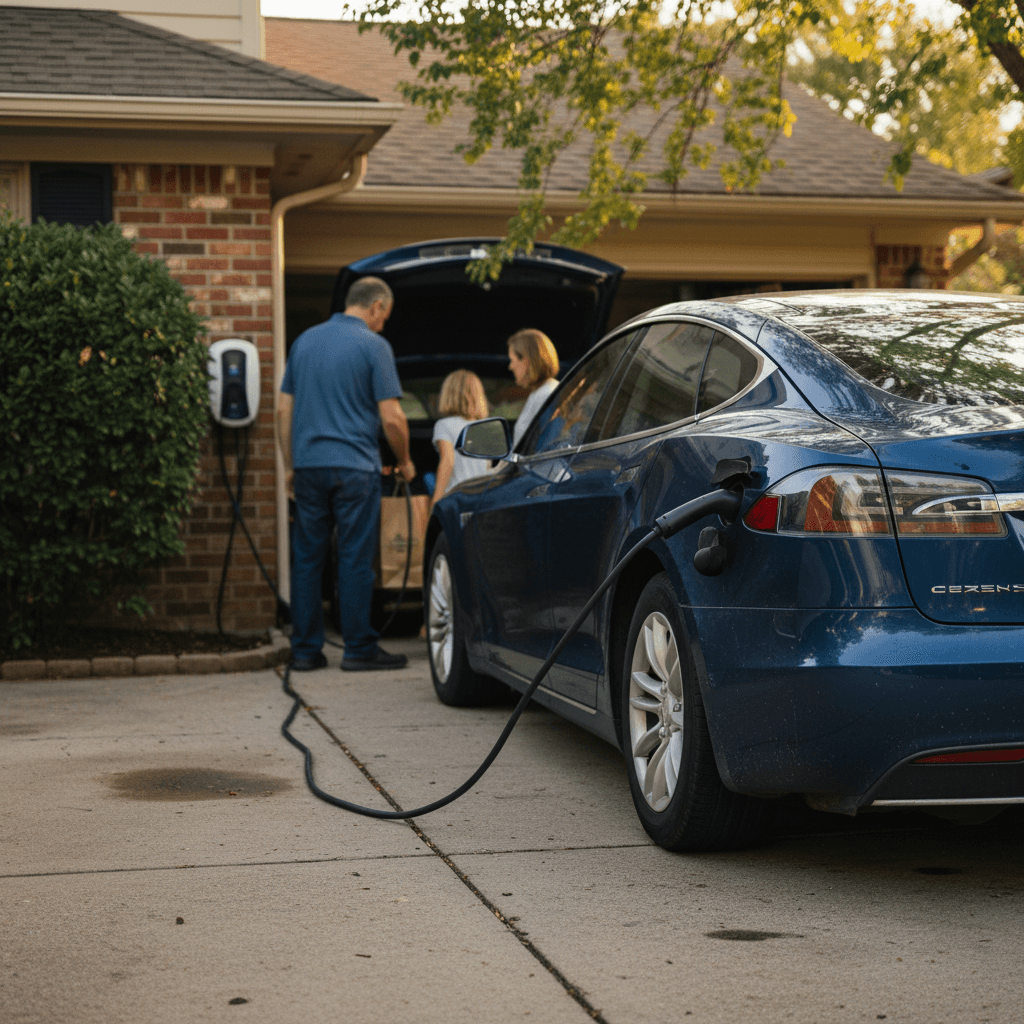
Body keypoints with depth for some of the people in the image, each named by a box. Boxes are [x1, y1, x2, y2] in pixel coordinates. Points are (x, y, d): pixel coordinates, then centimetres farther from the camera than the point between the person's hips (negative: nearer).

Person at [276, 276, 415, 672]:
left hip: (308, 465, 5)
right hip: (354, 466, -5)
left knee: (307, 558, 8)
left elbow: (283, 409, 12)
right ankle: (358, 649, 4)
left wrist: (290, 464, 18)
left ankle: (305, 650, 11)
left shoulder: (304, 340, 11)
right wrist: (405, 462, 6)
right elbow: (391, 418, -9)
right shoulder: (373, 345, -6)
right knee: (355, 559, 0)